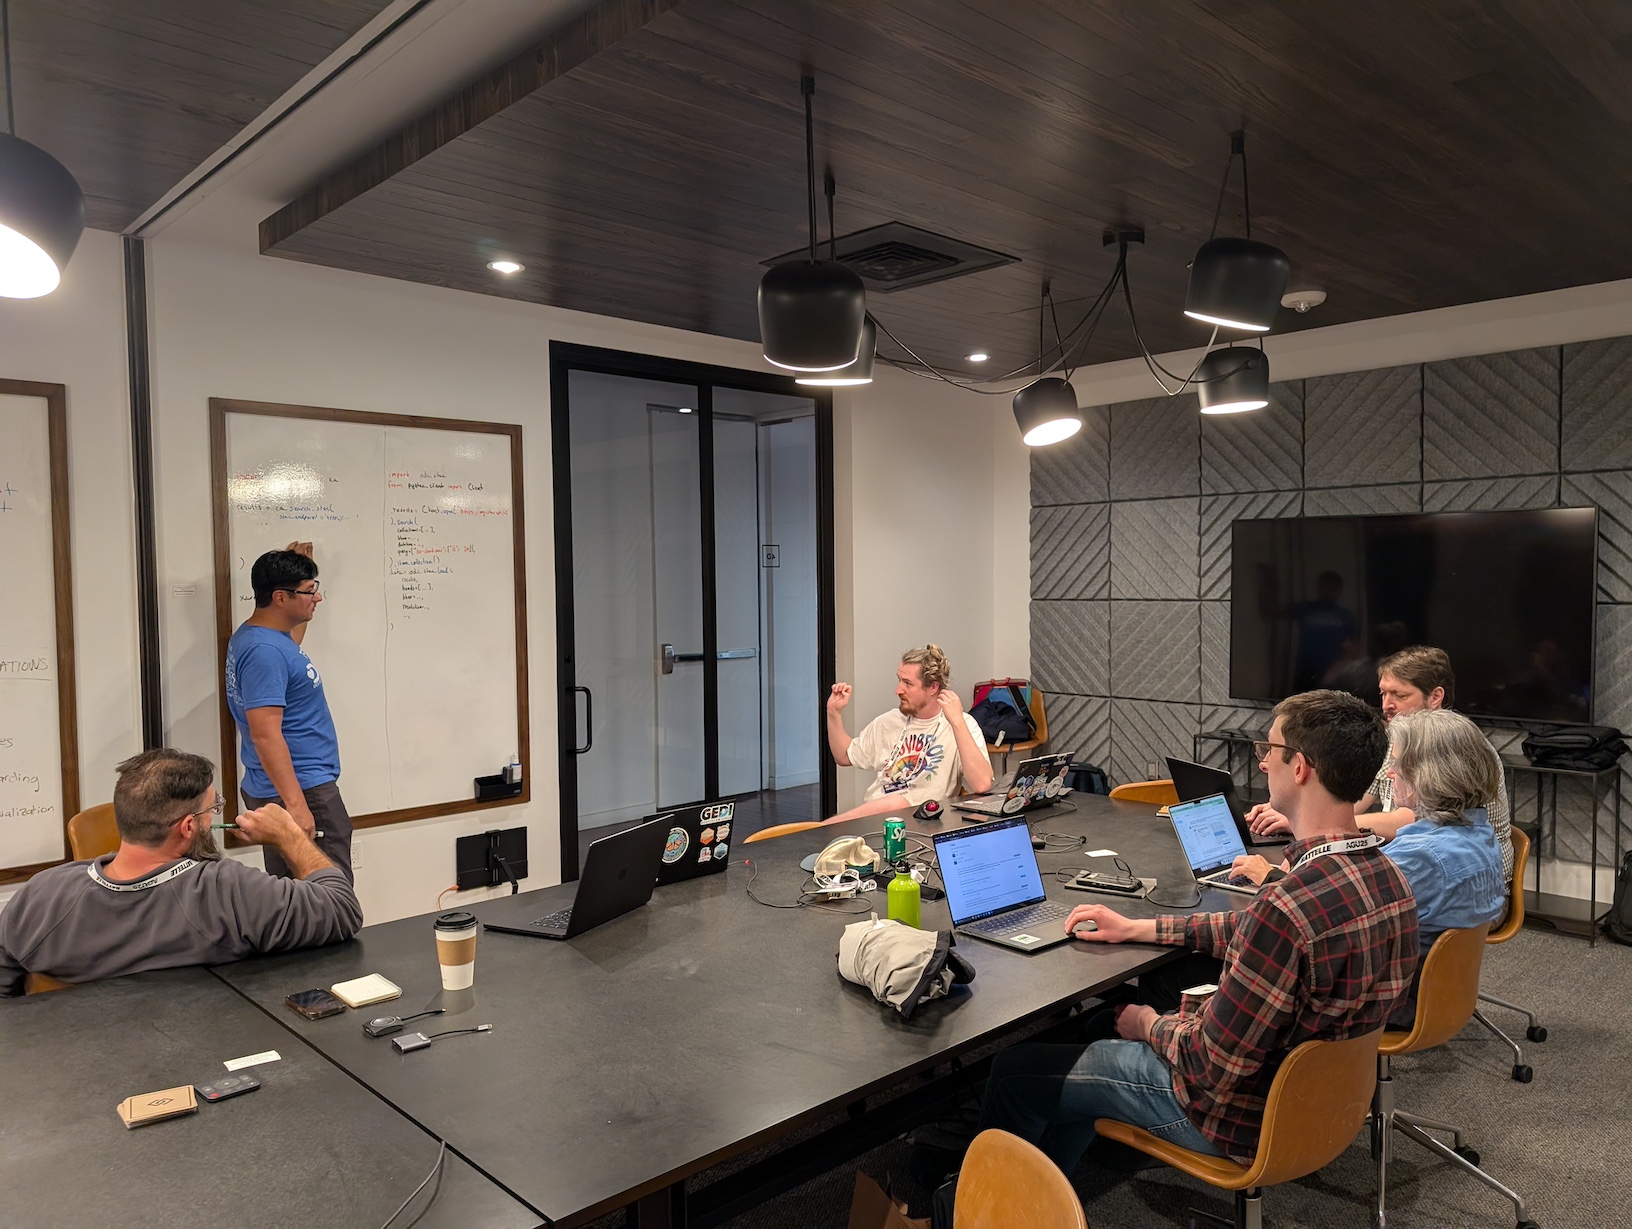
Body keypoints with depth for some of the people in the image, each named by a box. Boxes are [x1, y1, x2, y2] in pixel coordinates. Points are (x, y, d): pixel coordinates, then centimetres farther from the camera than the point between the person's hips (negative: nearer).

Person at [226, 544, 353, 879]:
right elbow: (265, 735, -27)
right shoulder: (263, 651, -22)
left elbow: (290, 640, 36)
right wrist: (296, 804, -30)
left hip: (297, 787, 11)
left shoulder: (260, 635, 10)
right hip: (300, 790, -11)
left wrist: (299, 566, 30)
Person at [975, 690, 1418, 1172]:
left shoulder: (1292, 905, -37)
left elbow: (1210, 1065, -28)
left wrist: (1149, 1025, -7)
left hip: (1242, 1115, -9)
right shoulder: (1385, 873, -5)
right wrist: (1138, 928, 11)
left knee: (1014, 1071, 6)